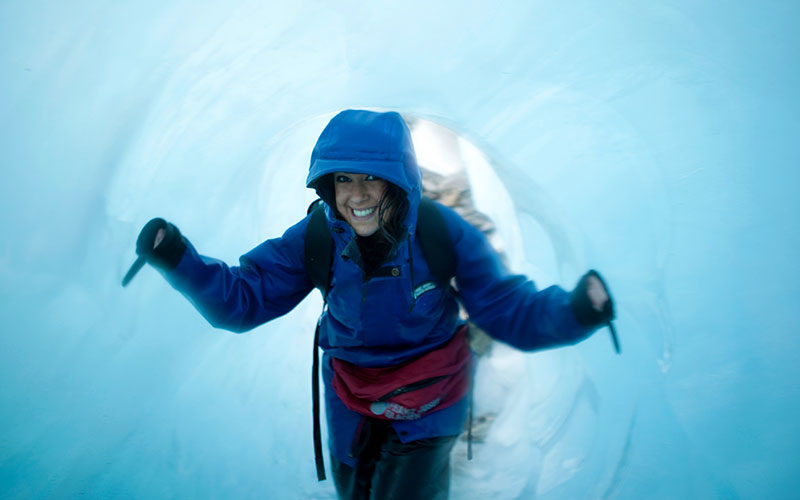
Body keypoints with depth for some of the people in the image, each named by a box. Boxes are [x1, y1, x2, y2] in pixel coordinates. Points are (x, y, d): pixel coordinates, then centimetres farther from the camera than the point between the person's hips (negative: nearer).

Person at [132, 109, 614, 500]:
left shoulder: (444, 233, -25)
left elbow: (511, 311, -25)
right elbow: (243, 298, -15)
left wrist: (576, 311, -45)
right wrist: (179, 260, -31)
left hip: (427, 404, -3)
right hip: (350, 403, 3)